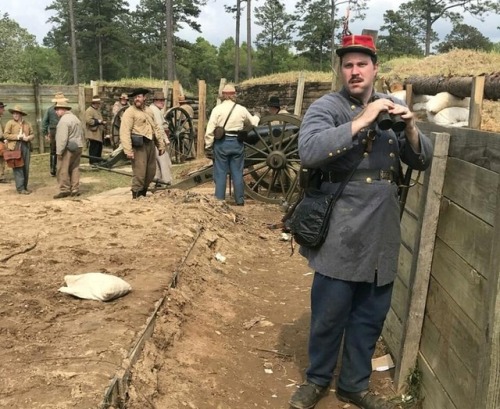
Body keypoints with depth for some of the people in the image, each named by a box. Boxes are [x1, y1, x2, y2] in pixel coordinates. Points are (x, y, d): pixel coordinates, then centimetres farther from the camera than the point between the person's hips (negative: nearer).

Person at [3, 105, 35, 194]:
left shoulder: (27, 124, 14)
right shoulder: (10, 123, 4)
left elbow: (32, 134, 15)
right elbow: (6, 135, -4)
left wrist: (28, 138, -7)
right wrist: (17, 137, -12)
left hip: (26, 146, 4)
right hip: (15, 147, -4)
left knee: (26, 168, 6)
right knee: (18, 168, -6)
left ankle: (25, 187, 15)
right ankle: (20, 188, -4)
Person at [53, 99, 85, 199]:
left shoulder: (64, 120, -14)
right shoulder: (75, 118, 16)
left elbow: (62, 138, -20)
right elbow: (82, 133, 19)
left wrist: (59, 151, -18)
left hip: (68, 149, -9)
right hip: (78, 147, 9)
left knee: (63, 170, -2)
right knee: (75, 168, 11)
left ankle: (64, 190, -1)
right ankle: (75, 189, 12)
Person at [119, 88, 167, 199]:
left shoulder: (149, 110, 16)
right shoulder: (130, 112, -7)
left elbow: (156, 128, 23)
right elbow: (125, 132, -16)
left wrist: (161, 144, 18)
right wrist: (128, 150, -24)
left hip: (150, 144, 7)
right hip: (138, 145, -7)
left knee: (151, 172, 14)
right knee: (139, 173, -7)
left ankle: (143, 192, 30)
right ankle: (136, 196, 5)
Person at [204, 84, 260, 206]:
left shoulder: (217, 109, -5)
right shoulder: (241, 109, 3)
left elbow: (210, 131, -8)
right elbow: (253, 123, 20)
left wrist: (208, 147, 1)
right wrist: (256, 117, 42)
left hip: (221, 143, -2)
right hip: (237, 143, 2)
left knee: (220, 173, 4)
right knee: (237, 173, 9)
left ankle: (219, 200, 7)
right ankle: (240, 200, 15)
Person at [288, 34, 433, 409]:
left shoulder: (391, 108, 9)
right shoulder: (327, 107, -6)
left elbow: (422, 161, 8)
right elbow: (309, 152, -25)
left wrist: (411, 128, -11)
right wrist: (360, 122, -27)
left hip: (382, 234, 5)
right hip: (340, 233, -5)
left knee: (370, 316, 15)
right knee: (329, 314, 8)